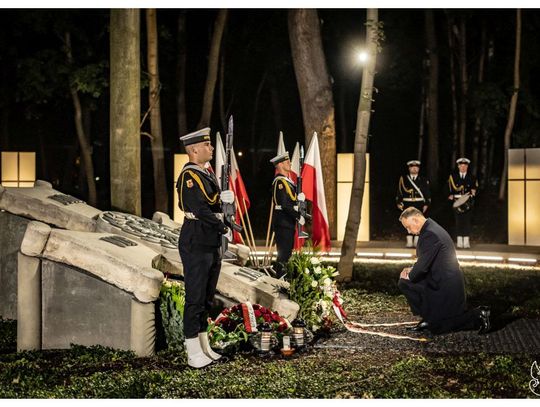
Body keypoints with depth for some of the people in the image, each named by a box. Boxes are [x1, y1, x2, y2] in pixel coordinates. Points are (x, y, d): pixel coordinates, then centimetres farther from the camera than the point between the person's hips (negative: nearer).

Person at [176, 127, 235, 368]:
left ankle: (204, 346, 23)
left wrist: (223, 198, -1)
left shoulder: (207, 174, 16)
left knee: (207, 297, 14)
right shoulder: (189, 176, -15)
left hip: (212, 244, 10)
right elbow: (200, 209, -24)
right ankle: (193, 353, 0)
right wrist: (223, 228, -14)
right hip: (196, 244, -10)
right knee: (195, 298, -5)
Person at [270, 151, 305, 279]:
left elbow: (292, 198, 21)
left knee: (287, 251, 14)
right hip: (283, 222, -10)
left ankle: (284, 277, 21)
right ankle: (280, 278, -8)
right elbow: (285, 204, -22)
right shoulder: (280, 181, -15)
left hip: (287, 222, 10)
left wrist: (299, 197, 1)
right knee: (284, 252, -10)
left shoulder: (286, 180, 17)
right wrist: (298, 216, -18)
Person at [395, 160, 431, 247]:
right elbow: (399, 192, 6)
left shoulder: (424, 180, 9)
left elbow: (427, 193, 7)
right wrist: (399, 202, -2)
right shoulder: (403, 179, 8)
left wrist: (426, 204, -1)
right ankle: (409, 241, 3)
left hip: (419, 204, 0)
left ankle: (417, 242, 6)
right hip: (407, 204, 0)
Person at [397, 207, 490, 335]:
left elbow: (423, 265, -24)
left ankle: (477, 316, 1)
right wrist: (412, 270, 2)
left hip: (446, 286, -10)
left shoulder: (430, 234, -24)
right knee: (403, 283, 11)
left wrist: (410, 276, -5)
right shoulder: (432, 228, 8)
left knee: (437, 328, 1)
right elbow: (425, 261, 17)